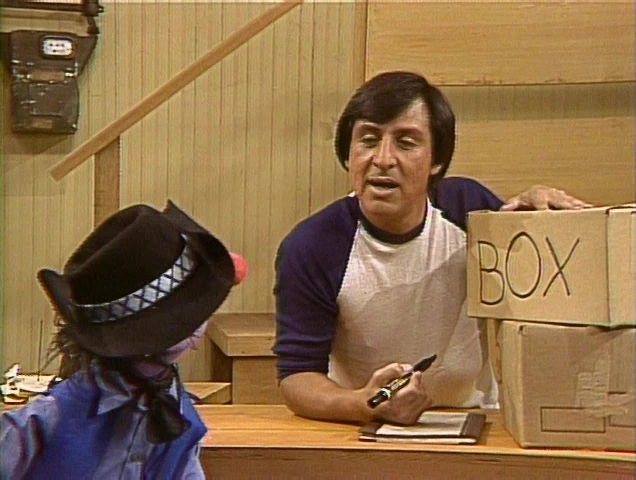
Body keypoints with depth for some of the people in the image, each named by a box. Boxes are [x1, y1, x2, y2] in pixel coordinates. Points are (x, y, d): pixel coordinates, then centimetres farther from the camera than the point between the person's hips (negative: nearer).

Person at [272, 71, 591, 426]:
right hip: (362, 437, -1)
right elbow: (296, 376, -13)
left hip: (474, 424, 1)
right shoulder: (310, 250, -14)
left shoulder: (469, 207, -6)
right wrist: (365, 406, -32)